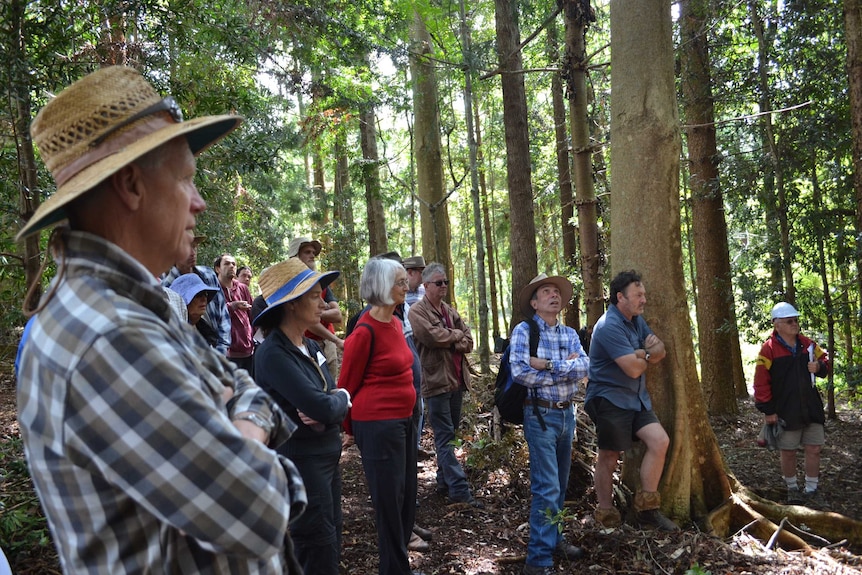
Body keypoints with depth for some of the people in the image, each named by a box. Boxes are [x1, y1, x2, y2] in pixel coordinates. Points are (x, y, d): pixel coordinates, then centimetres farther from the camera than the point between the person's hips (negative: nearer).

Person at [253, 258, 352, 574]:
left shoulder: (311, 347, 6)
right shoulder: (272, 354, -21)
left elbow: (336, 403, 6)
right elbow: (321, 406, -28)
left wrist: (327, 412, -16)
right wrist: (340, 398, -7)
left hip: (327, 456, 8)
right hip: (299, 462, -8)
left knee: (332, 546, 20)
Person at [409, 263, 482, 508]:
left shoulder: (450, 311, 16)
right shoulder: (417, 311, -6)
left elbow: (468, 342, 9)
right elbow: (434, 336, -21)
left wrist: (451, 342, -11)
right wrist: (457, 334, -5)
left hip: (456, 379, 7)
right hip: (436, 380, -7)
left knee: (450, 434, 15)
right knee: (445, 437, -6)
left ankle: (444, 480, 27)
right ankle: (460, 490, -7)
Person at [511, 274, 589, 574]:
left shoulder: (570, 334, 8)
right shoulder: (523, 331, -8)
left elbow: (583, 368, -7)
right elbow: (520, 371, -21)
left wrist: (548, 364, -19)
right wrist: (565, 370, -12)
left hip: (567, 413, 6)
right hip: (540, 415, -6)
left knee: (560, 484, 17)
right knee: (546, 488, -8)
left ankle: (554, 539, 33)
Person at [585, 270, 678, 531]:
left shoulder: (637, 320, 11)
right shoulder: (609, 326, -19)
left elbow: (660, 352, 5)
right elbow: (634, 369, -23)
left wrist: (642, 354, -17)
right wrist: (648, 356, 0)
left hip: (636, 399, 8)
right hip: (610, 399, -8)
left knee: (660, 440, -5)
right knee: (609, 456, 2)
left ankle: (647, 510, 4)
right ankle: (606, 516, 16)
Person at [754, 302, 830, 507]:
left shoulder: (808, 344, 5)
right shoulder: (769, 350, -10)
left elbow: (825, 362, 18)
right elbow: (761, 383, -9)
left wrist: (819, 367, -7)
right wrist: (768, 411, -10)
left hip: (811, 408, 4)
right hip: (785, 411, -4)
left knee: (814, 449, 7)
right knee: (788, 452, 7)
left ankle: (811, 490, 22)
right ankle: (792, 489, 26)